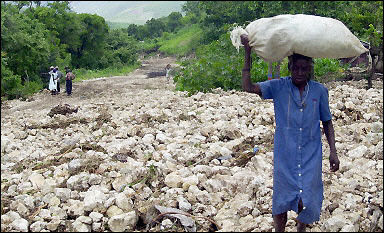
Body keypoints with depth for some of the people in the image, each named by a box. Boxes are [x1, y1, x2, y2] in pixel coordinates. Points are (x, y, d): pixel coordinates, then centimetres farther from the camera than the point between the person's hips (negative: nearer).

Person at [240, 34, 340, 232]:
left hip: (311, 156, 1)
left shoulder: (319, 91, 1)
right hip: (285, 156, -1)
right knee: (281, 201, 7)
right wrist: (248, 53, -20)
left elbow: (327, 122, 10)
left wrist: (333, 151, 4)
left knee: (307, 201, 4)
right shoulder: (278, 87, -4)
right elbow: (248, 87, -17)